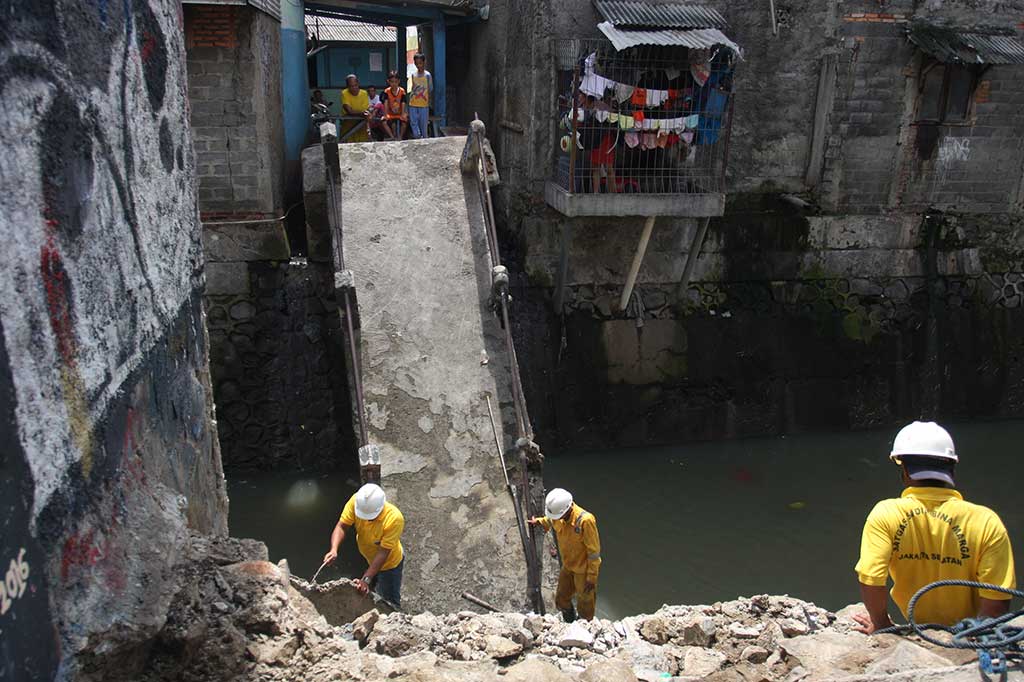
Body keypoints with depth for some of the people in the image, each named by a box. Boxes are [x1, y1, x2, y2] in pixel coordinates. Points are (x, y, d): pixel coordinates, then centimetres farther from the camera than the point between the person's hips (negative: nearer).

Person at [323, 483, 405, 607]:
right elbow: (342, 526, -25)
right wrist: (334, 550, -43)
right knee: (365, 593, 27)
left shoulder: (394, 519, -39)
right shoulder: (356, 501, -29)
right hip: (365, 559, 4)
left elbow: (383, 553, -34)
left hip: (388, 563, -4)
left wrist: (366, 579, -36)